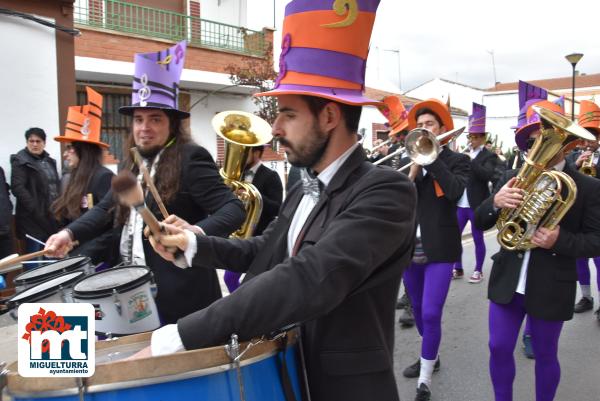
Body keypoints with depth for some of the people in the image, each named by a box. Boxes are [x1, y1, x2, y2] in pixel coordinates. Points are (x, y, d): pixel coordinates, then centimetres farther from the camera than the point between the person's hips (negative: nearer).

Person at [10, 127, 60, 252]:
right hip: (33, 218, -6)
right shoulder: (20, 161, -6)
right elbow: (17, 188, -15)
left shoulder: (49, 161, 16)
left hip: (51, 217, 7)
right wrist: (36, 210, -20)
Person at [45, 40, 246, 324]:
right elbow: (107, 208, 14)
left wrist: (197, 231, -41)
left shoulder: (191, 158, -13)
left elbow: (233, 208, -21)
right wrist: (70, 233, -3)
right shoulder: (133, 163, 11)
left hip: (179, 293, -7)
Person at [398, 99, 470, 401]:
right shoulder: (406, 161, 9)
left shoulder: (457, 160, 0)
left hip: (440, 248, -5)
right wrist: (414, 169, -15)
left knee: (431, 314, -9)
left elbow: (455, 191, -21)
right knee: (418, 310, 17)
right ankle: (429, 357, 39)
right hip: (410, 247, 5)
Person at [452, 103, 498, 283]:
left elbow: (488, 175, -22)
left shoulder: (489, 156, -6)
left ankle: (478, 271, 19)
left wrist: (471, 160, -25)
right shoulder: (465, 153, 12)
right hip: (460, 204, 6)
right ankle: (458, 269, 23)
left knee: (477, 239, 5)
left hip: (477, 205, -6)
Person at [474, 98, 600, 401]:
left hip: (551, 289, -2)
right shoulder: (513, 179, 1)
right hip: (507, 282, 3)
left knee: (545, 355, 15)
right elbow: (480, 222, -1)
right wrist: (496, 202, -23)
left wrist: (559, 240, -27)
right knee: (498, 348, 11)